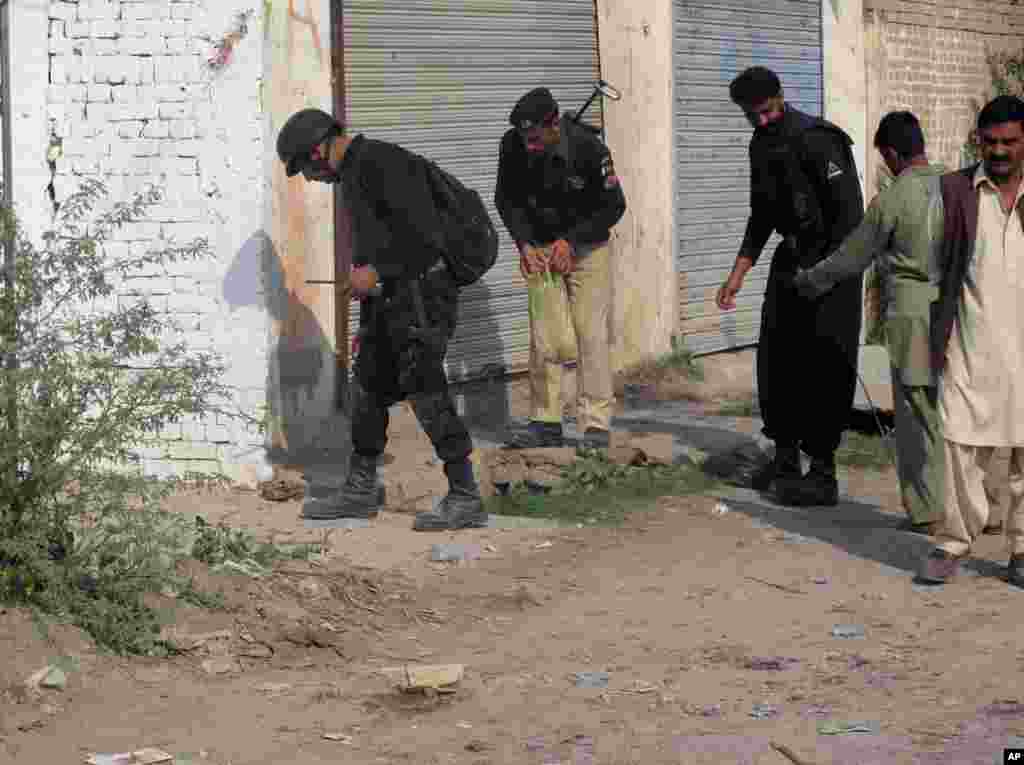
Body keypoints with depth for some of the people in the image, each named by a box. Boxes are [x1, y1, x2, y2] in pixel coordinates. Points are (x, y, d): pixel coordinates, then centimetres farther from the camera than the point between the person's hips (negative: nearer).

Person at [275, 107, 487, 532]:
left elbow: (420, 229, -23)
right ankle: (361, 491, 25)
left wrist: (375, 271, -17)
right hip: (387, 298, 10)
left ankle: (466, 500, -5)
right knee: (368, 390, 14)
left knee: (427, 393, -10)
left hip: (421, 294, -10)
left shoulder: (379, 162, -15)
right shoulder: (352, 172, 17)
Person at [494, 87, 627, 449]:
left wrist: (570, 241, -21)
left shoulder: (588, 148, -26)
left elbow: (613, 205, -14)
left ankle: (596, 426, -5)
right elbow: (506, 199, -2)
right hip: (541, 247, 4)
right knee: (542, 334, 3)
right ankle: (546, 423, 11)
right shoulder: (513, 146, -17)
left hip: (586, 247, -3)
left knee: (590, 332, -8)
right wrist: (524, 244, -16)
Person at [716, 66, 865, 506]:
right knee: (775, 361, 11)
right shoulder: (762, 144, 10)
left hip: (831, 260, -9)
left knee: (822, 369, -7)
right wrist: (738, 273, 15)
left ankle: (823, 474, -2)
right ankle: (785, 458, 25)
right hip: (791, 259, 9)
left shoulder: (815, 140, -18)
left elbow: (850, 211, -21)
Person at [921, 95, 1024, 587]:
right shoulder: (955, 190, 3)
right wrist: (937, 336, 4)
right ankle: (953, 543, 11)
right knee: (961, 445, -1)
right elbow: (941, 267, 6)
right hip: (971, 345, 0)